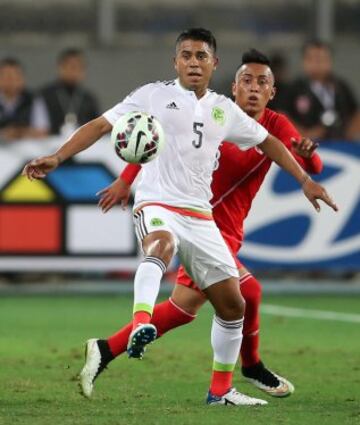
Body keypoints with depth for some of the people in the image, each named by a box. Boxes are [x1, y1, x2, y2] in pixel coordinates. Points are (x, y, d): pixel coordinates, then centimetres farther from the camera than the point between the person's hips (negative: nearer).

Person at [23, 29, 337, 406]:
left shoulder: (224, 110, 14)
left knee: (232, 304, 5)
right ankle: (141, 325, -63)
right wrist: (57, 158, -12)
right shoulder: (153, 96, 1)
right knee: (163, 245, -42)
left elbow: (267, 142, 26)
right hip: (156, 206, -6)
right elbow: (101, 126, -1)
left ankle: (221, 390, 21)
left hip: (200, 217, 6)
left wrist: (305, 180, 21)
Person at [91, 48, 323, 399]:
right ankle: (252, 367, 8)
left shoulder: (277, 127, -2)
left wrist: (307, 155, -37)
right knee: (247, 290, -13)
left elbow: (312, 167, -14)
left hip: (228, 231, 7)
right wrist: (126, 180, -9)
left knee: (184, 308, 13)